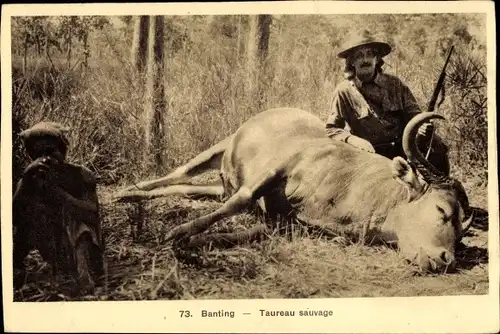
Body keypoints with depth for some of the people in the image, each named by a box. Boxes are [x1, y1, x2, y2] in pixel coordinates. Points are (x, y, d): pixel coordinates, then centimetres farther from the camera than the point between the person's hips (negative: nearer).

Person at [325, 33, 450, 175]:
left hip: (403, 146, 2)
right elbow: (331, 129, 0)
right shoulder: (344, 91, 1)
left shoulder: (394, 84, 9)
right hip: (371, 152, -2)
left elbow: (413, 113, 9)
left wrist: (421, 126, -14)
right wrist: (352, 139, -19)